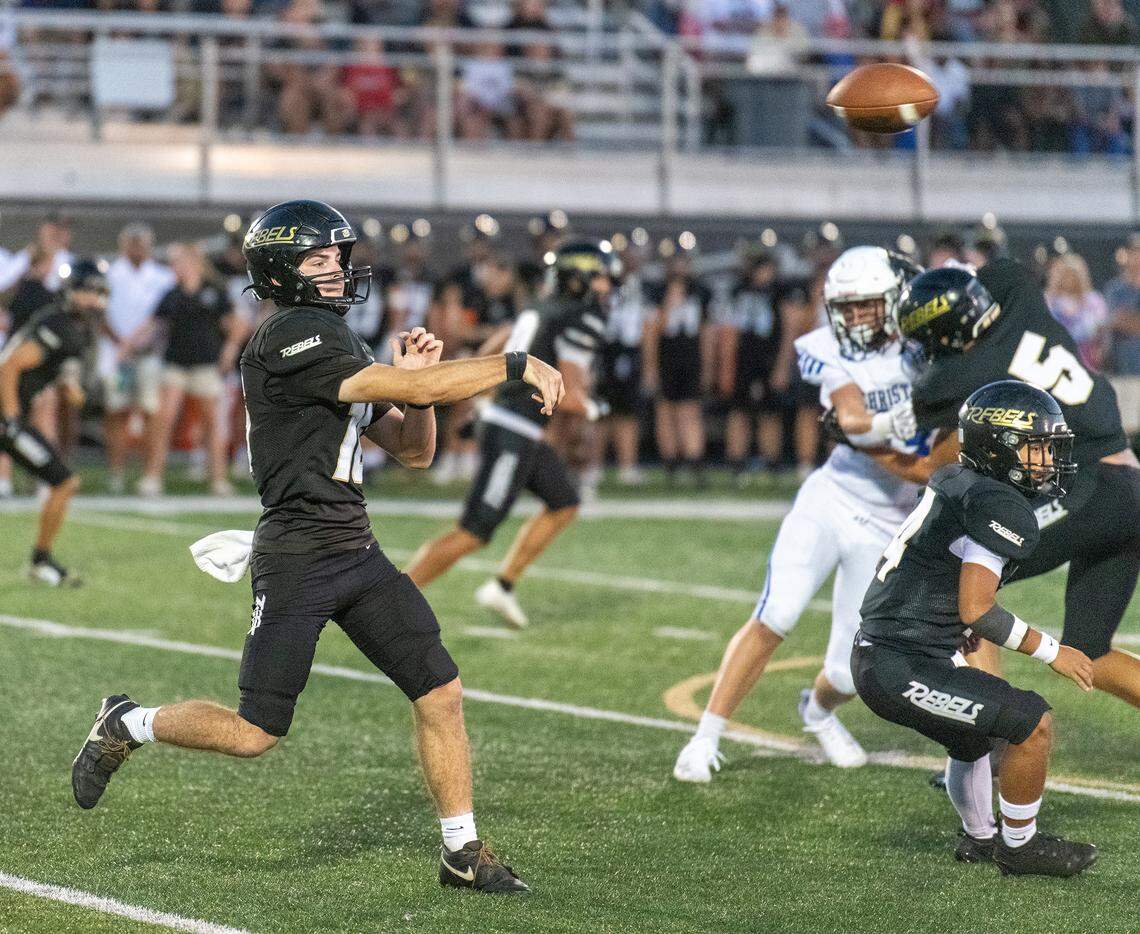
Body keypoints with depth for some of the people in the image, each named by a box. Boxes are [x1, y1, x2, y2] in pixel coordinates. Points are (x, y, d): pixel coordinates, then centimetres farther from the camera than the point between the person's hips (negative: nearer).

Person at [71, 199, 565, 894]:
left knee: (441, 692, 0)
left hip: (358, 554, 9)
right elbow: (413, 389, -22)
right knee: (255, 734, -3)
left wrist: (414, 381, -1)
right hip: (297, 562, -8)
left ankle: (463, 852, 9)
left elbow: (414, 451, 17)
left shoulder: (339, 344, 15)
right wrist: (515, 365, -17)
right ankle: (126, 725, 22)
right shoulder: (290, 339, -15)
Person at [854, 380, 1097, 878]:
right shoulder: (1002, 508, -18)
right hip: (903, 670, -10)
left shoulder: (951, 481, 10)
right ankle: (1020, 847, 7)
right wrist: (1052, 651, -12)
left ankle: (979, 838, 51)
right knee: (1032, 723, -9)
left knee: (975, 737, 32)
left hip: (875, 657, 10)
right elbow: (976, 610, -22)